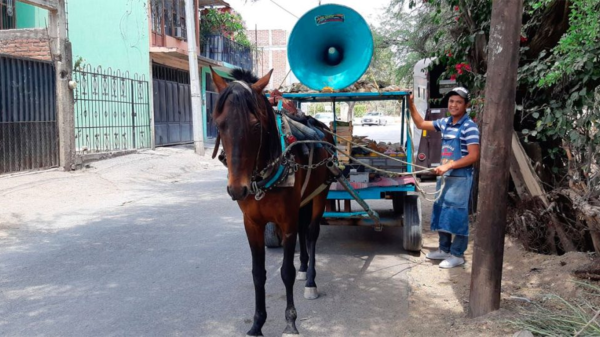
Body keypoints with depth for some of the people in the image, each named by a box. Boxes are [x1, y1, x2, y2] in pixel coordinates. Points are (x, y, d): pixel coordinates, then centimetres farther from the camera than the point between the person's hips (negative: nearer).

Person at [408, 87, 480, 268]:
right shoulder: (444, 123, 8)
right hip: (444, 176, 8)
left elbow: (473, 156, -18)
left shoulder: (469, 127, -14)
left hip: (460, 178, -8)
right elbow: (421, 124, 18)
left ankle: (457, 255, 9)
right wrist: (411, 104, 8)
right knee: (441, 213, 14)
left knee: (457, 215, -2)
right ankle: (444, 249, 27)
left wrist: (449, 165, -22)